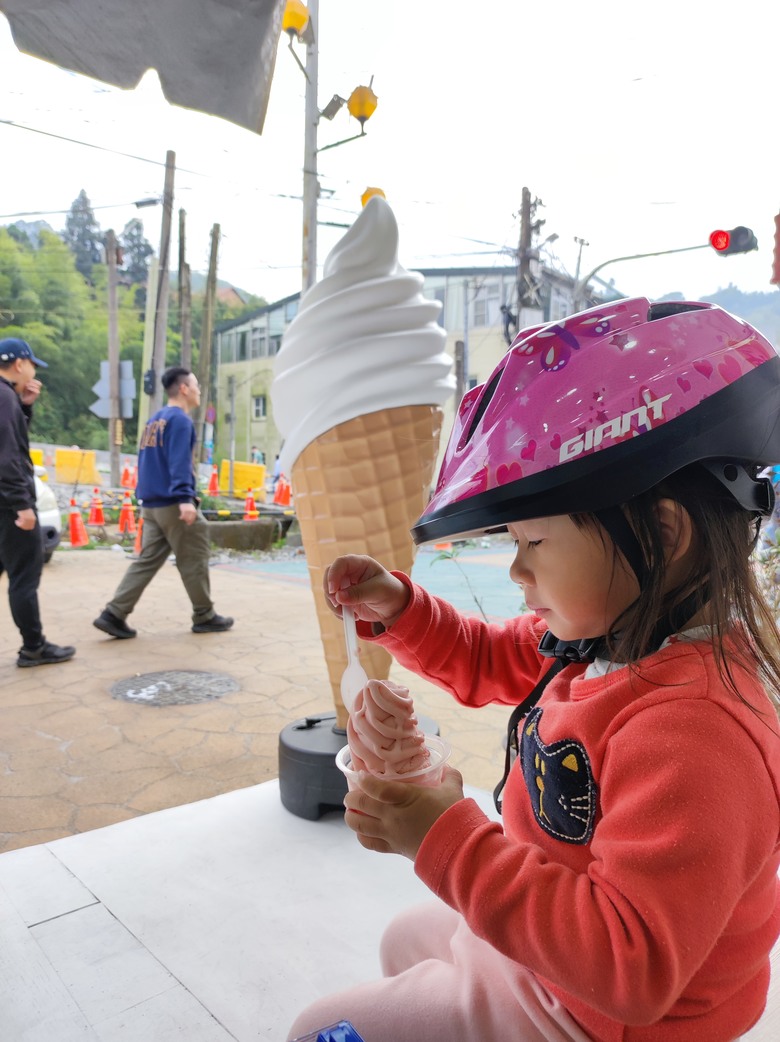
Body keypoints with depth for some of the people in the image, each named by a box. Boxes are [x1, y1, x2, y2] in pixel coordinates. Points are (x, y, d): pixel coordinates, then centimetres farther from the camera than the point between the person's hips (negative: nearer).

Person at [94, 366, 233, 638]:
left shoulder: (154, 420, 19)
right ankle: (205, 617, 14)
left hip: (151, 504, 9)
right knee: (194, 562, 3)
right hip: (173, 504, -9)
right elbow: (179, 462, -22)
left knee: (147, 561, 8)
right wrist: (185, 497, -29)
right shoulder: (180, 420, -9)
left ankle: (114, 614, 1)